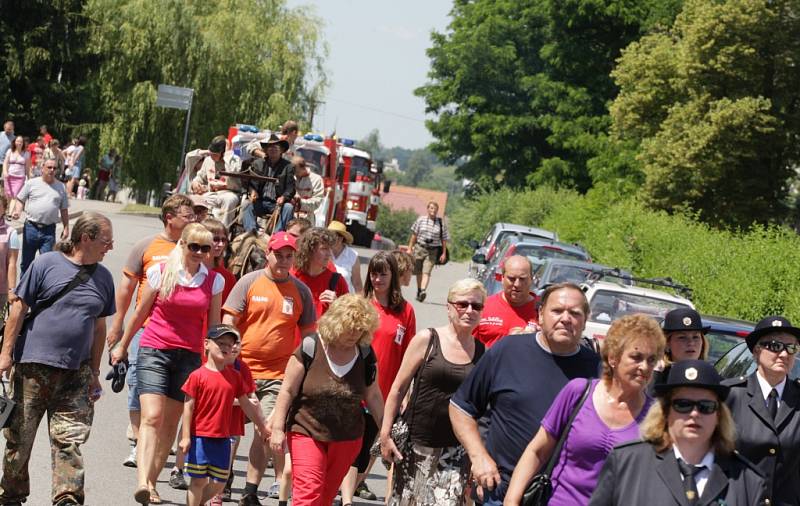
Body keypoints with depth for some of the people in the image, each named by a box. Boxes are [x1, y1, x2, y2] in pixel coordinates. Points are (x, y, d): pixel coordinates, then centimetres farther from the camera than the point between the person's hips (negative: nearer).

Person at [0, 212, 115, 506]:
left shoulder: (103, 278, 11)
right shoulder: (46, 264, -2)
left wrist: (94, 374, 15)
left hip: (76, 372, 3)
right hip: (33, 365, -3)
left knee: (70, 441, -5)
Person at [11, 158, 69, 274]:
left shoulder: (61, 187, 8)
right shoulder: (31, 183, 3)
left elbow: (63, 210, 13)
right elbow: (20, 199, 6)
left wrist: (66, 227, 8)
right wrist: (17, 211, -13)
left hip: (49, 230, 0)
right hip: (31, 227, 0)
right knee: (26, 261, 9)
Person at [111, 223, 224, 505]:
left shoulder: (213, 281, 4)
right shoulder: (160, 272, -1)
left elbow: (214, 325, 11)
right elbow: (141, 313, 10)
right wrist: (122, 346, 19)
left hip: (189, 356, 3)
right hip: (154, 351, -2)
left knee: (170, 423, 5)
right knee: (152, 417, -16)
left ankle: (152, 482, 15)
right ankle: (142, 482, -27)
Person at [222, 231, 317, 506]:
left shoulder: (301, 291, 6)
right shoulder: (249, 282, 1)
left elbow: (308, 334, 12)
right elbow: (229, 322, 0)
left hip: (278, 374, 0)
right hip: (242, 369, 0)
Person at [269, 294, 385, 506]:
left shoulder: (364, 354, -1)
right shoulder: (310, 348, -12)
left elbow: (373, 397, 9)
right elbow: (288, 390, -7)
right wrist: (278, 428, -9)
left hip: (346, 439, 4)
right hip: (306, 433, -4)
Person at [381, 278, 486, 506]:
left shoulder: (482, 352, 4)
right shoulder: (427, 340, -3)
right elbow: (398, 388, 0)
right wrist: (385, 434, -4)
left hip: (454, 451, 1)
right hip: (416, 443, -1)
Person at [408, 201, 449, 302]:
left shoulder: (441, 223, 2)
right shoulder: (421, 220, 4)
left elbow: (444, 240, 5)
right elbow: (414, 235, 8)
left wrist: (443, 253, -1)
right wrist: (410, 248, 5)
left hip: (432, 251, -2)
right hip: (419, 248, 2)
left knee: (426, 272, -15)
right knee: (419, 272, 10)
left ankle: (423, 291, -27)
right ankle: (419, 291, 25)